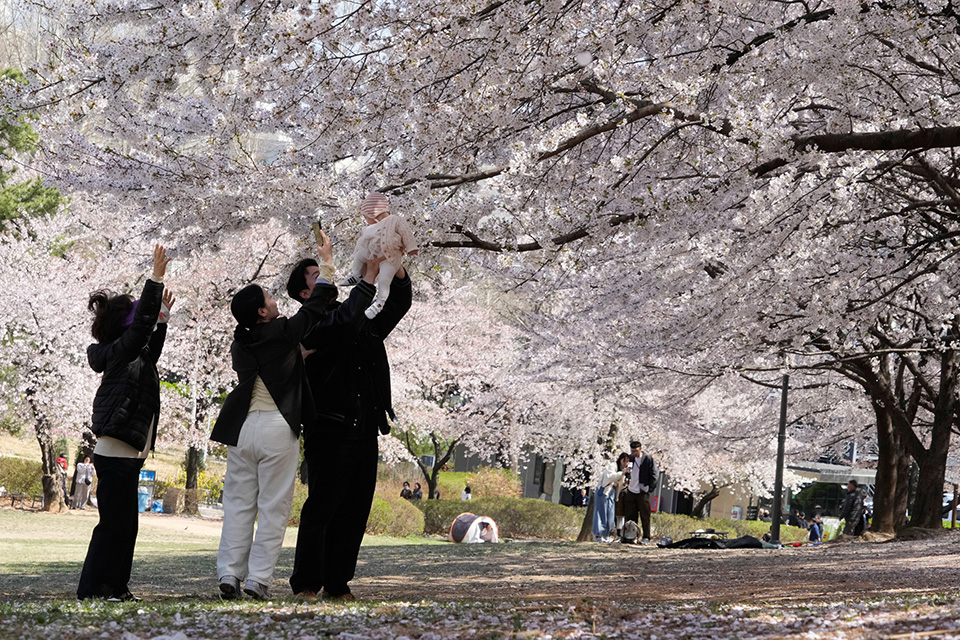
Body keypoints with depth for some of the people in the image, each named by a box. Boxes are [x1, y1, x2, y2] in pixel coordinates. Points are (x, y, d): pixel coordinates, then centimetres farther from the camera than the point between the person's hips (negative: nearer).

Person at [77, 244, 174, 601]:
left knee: (125, 525, 11)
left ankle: (114, 588, 16)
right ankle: (92, 589, -4)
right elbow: (141, 324, -22)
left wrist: (162, 317, 33)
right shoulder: (120, 352, -10)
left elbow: (151, 350, 36)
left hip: (126, 456, 10)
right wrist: (156, 278, -21)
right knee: (114, 524, -8)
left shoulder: (132, 356, 16)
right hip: (116, 455, -10)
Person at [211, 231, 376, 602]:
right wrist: (327, 262, 17)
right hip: (278, 429, -5)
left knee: (239, 504, 9)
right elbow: (317, 306, 5)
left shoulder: (240, 344, 8)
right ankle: (258, 580, -2)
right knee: (273, 508, 1)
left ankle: (229, 575, 4)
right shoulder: (285, 333, -7)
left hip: (241, 428, 5)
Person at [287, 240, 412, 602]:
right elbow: (344, 323, -21)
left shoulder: (365, 323, 19)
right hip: (330, 433, -7)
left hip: (365, 433, 7)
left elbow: (399, 303, 23)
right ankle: (306, 584, -1)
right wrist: (369, 276, -16)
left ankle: (338, 584, 10)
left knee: (355, 512, 5)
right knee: (321, 508, -6)